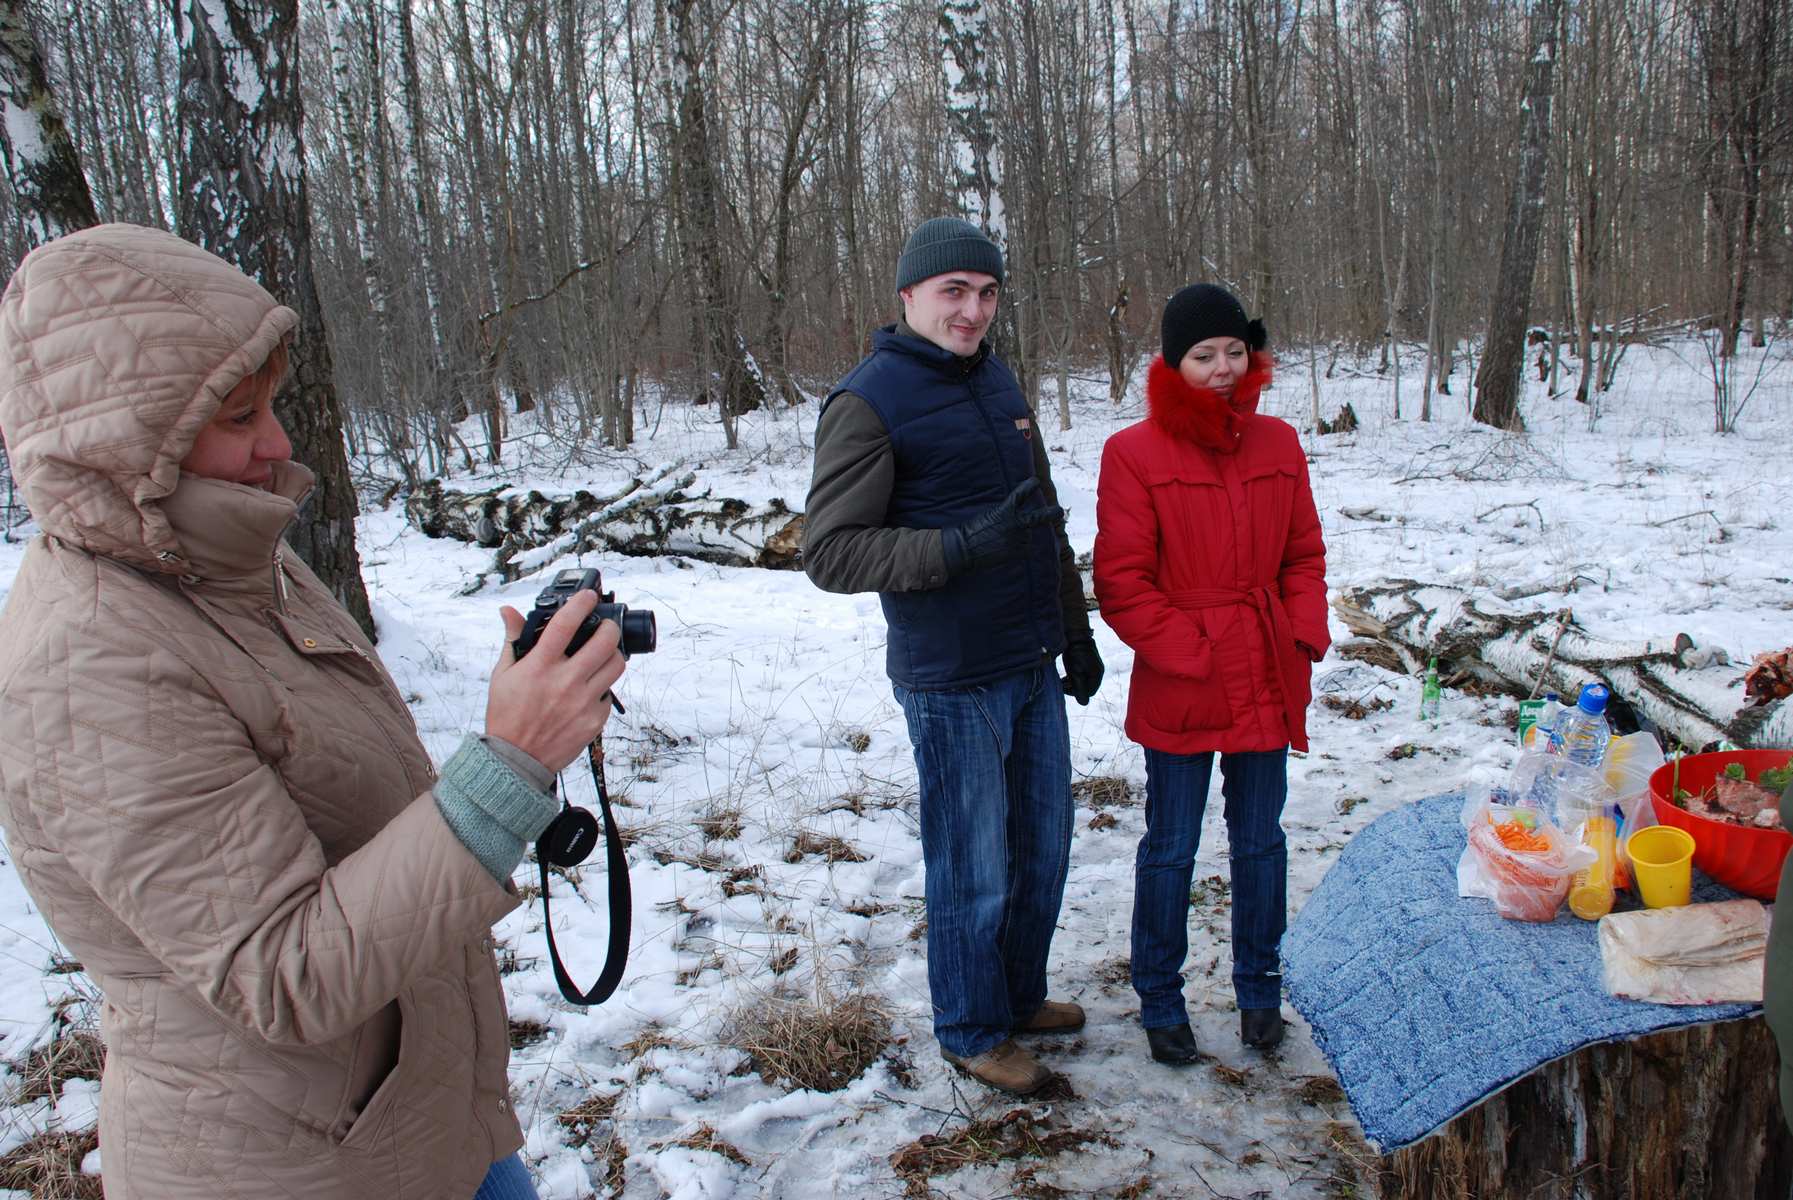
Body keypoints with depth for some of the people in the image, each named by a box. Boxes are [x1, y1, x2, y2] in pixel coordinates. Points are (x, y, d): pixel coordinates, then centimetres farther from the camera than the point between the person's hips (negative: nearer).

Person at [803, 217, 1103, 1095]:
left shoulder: (996, 380, 12)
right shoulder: (868, 402, -12)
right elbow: (830, 552, -16)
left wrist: (1076, 633, 19)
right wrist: (963, 545, -26)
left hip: (1033, 666, 8)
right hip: (952, 681, -7)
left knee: (1043, 847, 18)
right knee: (973, 868, 4)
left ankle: (1020, 995, 39)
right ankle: (972, 1032, 26)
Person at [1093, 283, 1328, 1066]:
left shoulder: (1278, 445, 5)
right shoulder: (1134, 454, -9)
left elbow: (1305, 555, 12)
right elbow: (1120, 581, -10)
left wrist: (1305, 633, -3)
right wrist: (1189, 652, -15)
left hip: (1269, 683, 4)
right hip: (1177, 693, -4)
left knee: (1260, 840, 17)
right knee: (1171, 849, 9)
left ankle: (1258, 986, 35)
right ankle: (1159, 998, 27)